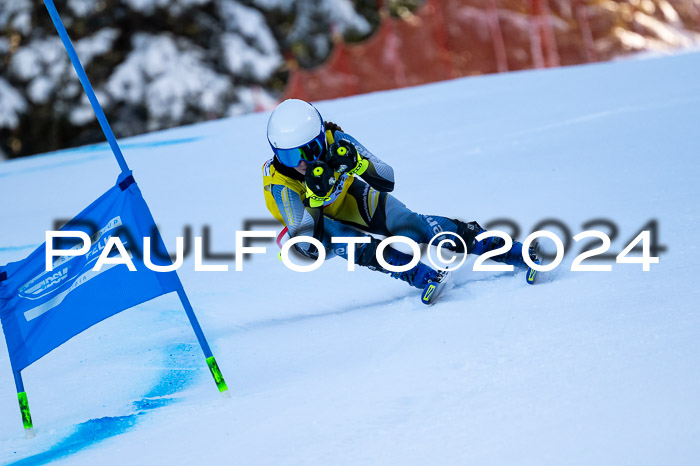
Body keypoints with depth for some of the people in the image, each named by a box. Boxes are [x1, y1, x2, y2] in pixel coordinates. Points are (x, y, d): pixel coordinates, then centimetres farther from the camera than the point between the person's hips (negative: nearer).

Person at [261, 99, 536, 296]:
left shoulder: (334, 141, -26)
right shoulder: (278, 183, -32)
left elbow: (388, 181, -24)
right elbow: (308, 242, -37)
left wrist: (356, 163, -44)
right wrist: (314, 194, -51)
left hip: (362, 202, 1)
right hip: (323, 227, -1)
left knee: (415, 226, -21)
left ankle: (513, 252, -20)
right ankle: (420, 275, -38)